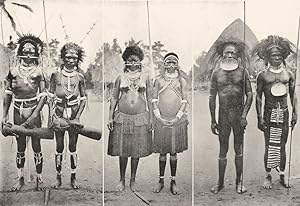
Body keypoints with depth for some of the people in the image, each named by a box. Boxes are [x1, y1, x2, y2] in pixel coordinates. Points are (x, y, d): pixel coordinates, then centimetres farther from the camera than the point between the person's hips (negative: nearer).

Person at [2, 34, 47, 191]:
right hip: (18, 110, 2)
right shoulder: (13, 68, 3)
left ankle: (39, 178, 15)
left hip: (34, 110, -2)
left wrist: (35, 114, -13)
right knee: (20, 147, 10)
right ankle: (20, 179, 22)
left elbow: (43, 95, -3)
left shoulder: (38, 70, -2)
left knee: (36, 145, 3)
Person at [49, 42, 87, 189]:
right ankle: (58, 177, 20)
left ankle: (73, 178, 20)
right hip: (59, 114, 0)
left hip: (74, 116, 0)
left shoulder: (79, 76, -2)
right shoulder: (56, 74, -3)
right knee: (59, 148, 7)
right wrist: (52, 113, -7)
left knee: (73, 148, 8)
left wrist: (77, 117, -6)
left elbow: (83, 99, 2)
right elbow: (51, 96, 2)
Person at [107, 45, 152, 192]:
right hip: (122, 117, 0)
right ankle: (122, 180, 19)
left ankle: (133, 180, 20)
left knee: (137, 151, 6)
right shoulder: (121, 77, 5)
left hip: (140, 117, 0)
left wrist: (151, 118, 5)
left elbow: (149, 99, 9)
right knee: (122, 151, 4)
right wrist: (110, 117, 2)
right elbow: (114, 97, 7)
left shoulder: (145, 77, 7)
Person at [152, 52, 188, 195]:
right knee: (162, 152, 5)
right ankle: (161, 180, 14)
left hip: (177, 120, 0)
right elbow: (154, 100, 5)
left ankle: (173, 182, 11)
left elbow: (184, 101, 3)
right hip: (162, 121, 0)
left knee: (174, 152, 5)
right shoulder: (159, 80, 8)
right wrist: (159, 117, -6)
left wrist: (177, 117, -8)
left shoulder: (181, 81, 7)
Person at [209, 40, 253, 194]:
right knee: (223, 151, 7)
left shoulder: (242, 71, 3)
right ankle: (220, 182, 18)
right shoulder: (217, 73, 4)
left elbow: (249, 94, 1)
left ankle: (239, 181, 19)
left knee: (238, 150, 8)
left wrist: (244, 115, -10)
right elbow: (212, 97, 5)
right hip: (223, 115, 0)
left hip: (238, 114, 0)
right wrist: (213, 120, 1)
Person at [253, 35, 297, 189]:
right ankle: (268, 176, 15)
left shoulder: (289, 74, 6)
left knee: (282, 146, 8)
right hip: (269, 113, -2)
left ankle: (282, 176, 19)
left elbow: (293, 95, 12)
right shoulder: (263, 75, -1)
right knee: (269, 145, 2)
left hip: (284, 113, 2)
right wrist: (259, 117, -5)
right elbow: (258, 97, 0)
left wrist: (295, 113, 5)